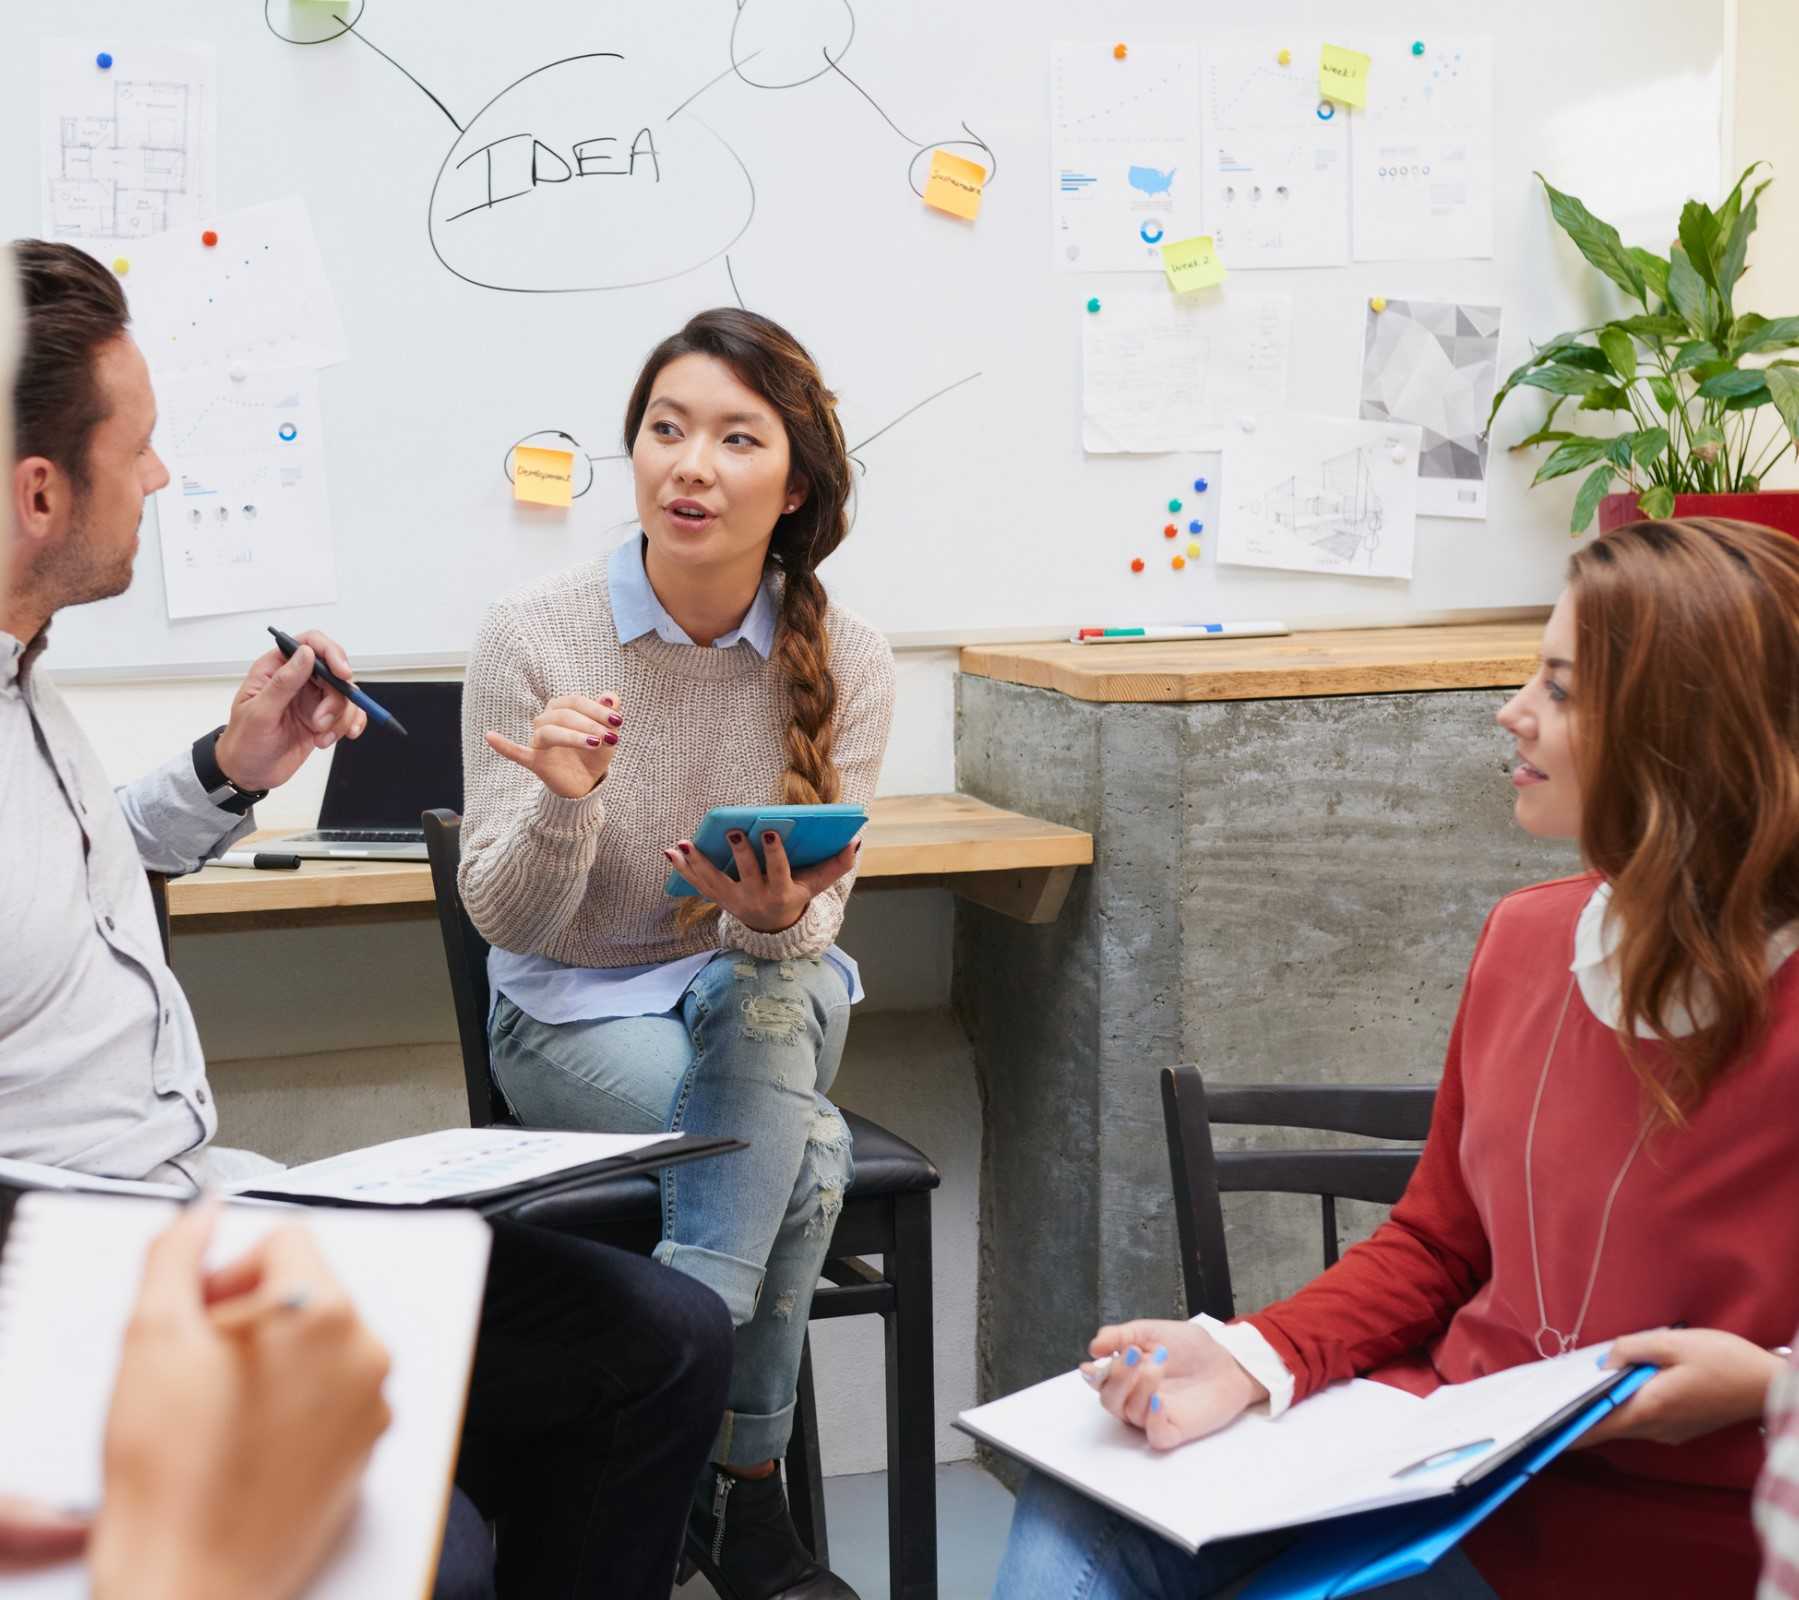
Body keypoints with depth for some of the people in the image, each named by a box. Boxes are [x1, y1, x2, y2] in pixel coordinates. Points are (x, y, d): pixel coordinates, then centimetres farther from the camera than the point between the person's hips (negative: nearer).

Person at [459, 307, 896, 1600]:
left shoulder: (843, 663, -9)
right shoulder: (533, 641, -14)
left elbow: (814, 923, -8)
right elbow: (506, 921, -12)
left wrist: (779, 921, -33)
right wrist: (562, 803, -33)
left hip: (773, 995, 3)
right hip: (576, 1011, -2)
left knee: (770, 983, -34)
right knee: (805, 1151, -29)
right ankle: (745, 1489, -13)